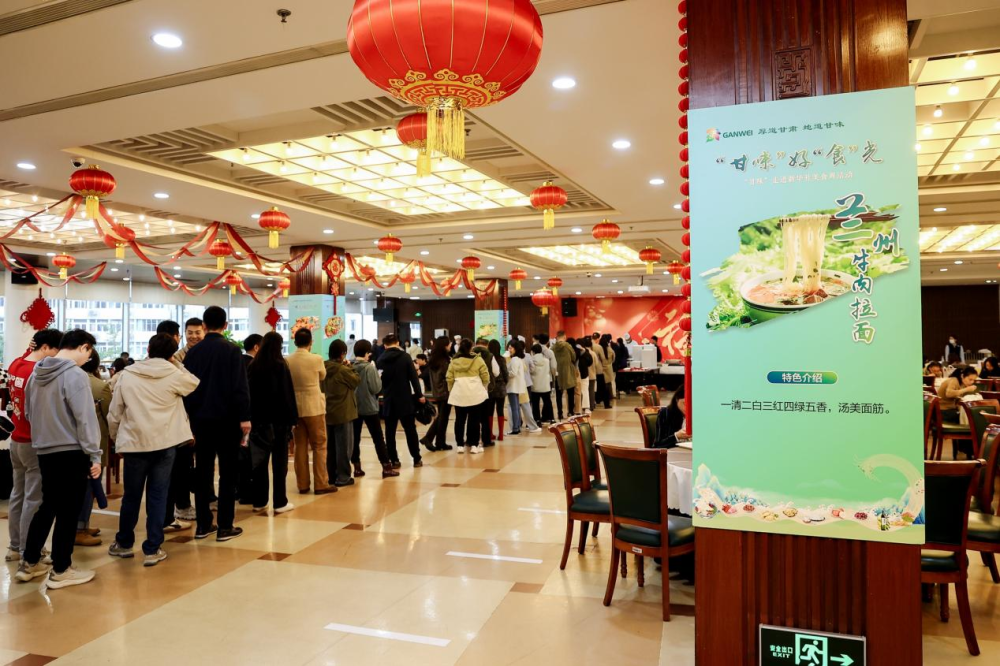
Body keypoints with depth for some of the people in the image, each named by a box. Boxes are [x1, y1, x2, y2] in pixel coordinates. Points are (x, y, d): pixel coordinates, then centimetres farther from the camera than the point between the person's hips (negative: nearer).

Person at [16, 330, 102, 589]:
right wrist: (94, 454, -13)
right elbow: (85, 418, -17)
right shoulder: (74, 374, -16)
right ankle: (60, 571, 11)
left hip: (44, 451, 8)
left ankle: (29, 563, 27)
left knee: (48, 506, 20)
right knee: (68, 511, 2)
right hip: (71, 452, -8)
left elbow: (28, 413, 17)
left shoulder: (36, 373, 9)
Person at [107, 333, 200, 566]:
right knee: (158, 496, 5)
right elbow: (195, 383, 19)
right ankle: (152, 550, 8)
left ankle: (123, 543, 32)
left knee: (131, 495, 16)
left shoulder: (127, 375, 1)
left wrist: (116, 439, 20)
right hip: (165, 443, -1)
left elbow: (114, 414, 6)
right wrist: (175, 365, 21)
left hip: (134, 443, 1)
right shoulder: (174, 375, -3)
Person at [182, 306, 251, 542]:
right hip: (226, 418, -4)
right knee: (227, 473, 2)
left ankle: (203, 525, 16)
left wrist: (190, 415, 14)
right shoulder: (231, 350, -9)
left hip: (200, 418, 4)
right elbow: (240, 387, -15)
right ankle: (225, 526, 3)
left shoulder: (193, 351, 4)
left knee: (202, 472, 11)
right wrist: (244, 418, -11)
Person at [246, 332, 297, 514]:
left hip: (258, 419, 4)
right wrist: (292, 418, -5)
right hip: (278, 419, -4)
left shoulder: (252, 366, 5)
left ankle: (259, 502, 14)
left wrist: (251, 417, 11)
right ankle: (280, 503, 3)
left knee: (259, 461, 10)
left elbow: (248, 392, 7)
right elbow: (288, 393, -10)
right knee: (279, 461, 1)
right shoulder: (280, 365, -8)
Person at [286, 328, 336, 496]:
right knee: (319, 446, 3)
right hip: (314, 407, -4)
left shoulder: (287, 361, -2)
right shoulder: (316, 359, -11)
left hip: (295, 407, 4)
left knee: (300, 446, 10)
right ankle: (321, 484, 3)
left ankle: (302, 484, 13)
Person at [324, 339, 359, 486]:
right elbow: (357, 381, -7)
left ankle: (332, 476, 21)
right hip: (343, 413, -7)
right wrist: (349, 367, 0)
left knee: (331, 446, 14)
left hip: (328, 413, 7)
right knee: (344, 446, 1)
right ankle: (343, 477, 4)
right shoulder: (343, 370, -18)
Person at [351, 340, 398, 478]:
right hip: (369, 408, -4)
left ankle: (356, 467, 15)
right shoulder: (369, 367, -15)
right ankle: (387, 467, 5)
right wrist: (377, 376, 0)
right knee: (378, 438, 4)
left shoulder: (350, 367, -2)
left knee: (355, 438, 11)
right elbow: (376, 388, -14)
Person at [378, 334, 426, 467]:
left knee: (390, 432, 7)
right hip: (405, 400, -1)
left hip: (388, 400, 2)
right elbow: (414, 377, -8)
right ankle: (417, 459, 8)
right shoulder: (405, 357, -6)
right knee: (410, 430, 5)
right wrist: (419, 395, -2)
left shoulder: (380, 360, 0)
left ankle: (394, 460, 8)